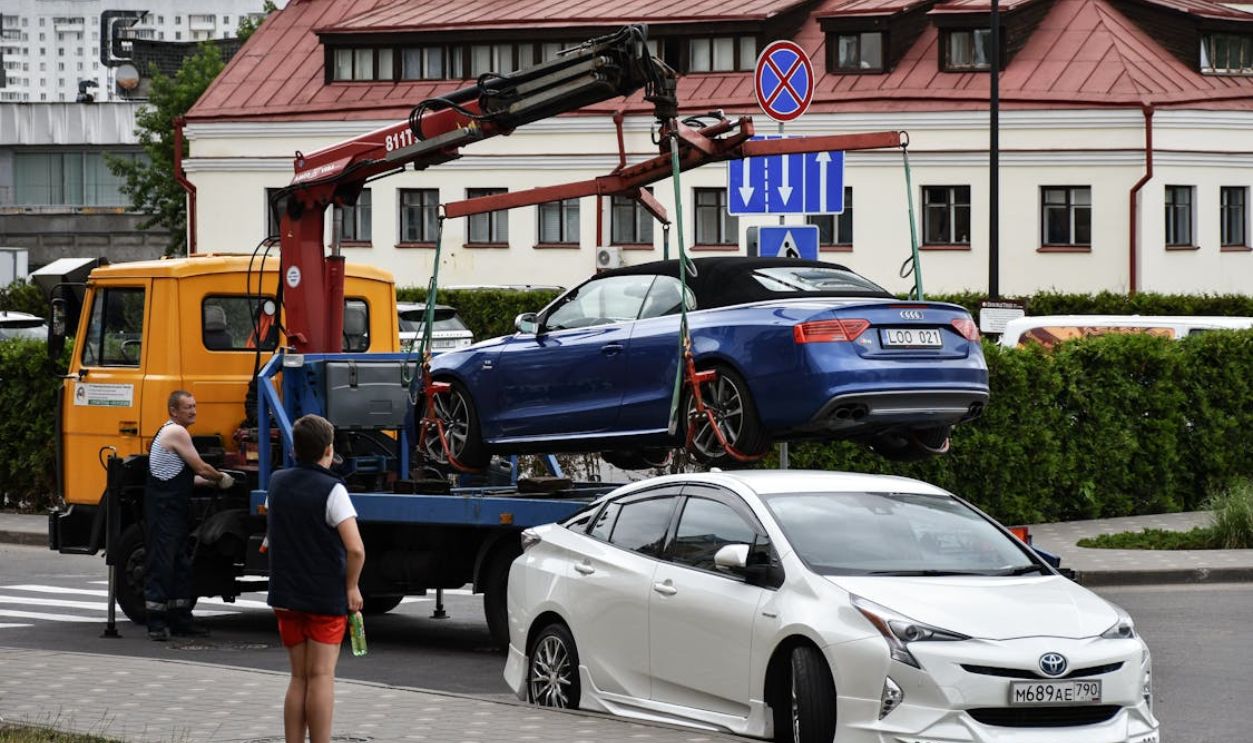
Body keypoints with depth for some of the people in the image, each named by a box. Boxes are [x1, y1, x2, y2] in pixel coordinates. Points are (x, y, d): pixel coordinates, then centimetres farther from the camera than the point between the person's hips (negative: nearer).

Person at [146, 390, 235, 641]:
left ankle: (181, 620, 17)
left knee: (181, 566, 13)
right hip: (163, 510, -11)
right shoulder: (177, 433, -13)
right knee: (160, 565, -8)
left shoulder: (171, 432, 19)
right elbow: (201, 468, -10)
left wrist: (214, 479, 19)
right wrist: (222, 479, 7)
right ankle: (157, 623, -8)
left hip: (175, 510, 11)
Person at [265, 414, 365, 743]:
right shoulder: (332, 490, -16)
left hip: (286, 596, 5)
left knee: (299, 678, 12)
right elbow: (355, 549, -23)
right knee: (321, 678, -3)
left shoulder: (277, 483, 5)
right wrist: (352, 587, -9)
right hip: (326, 597, -5)